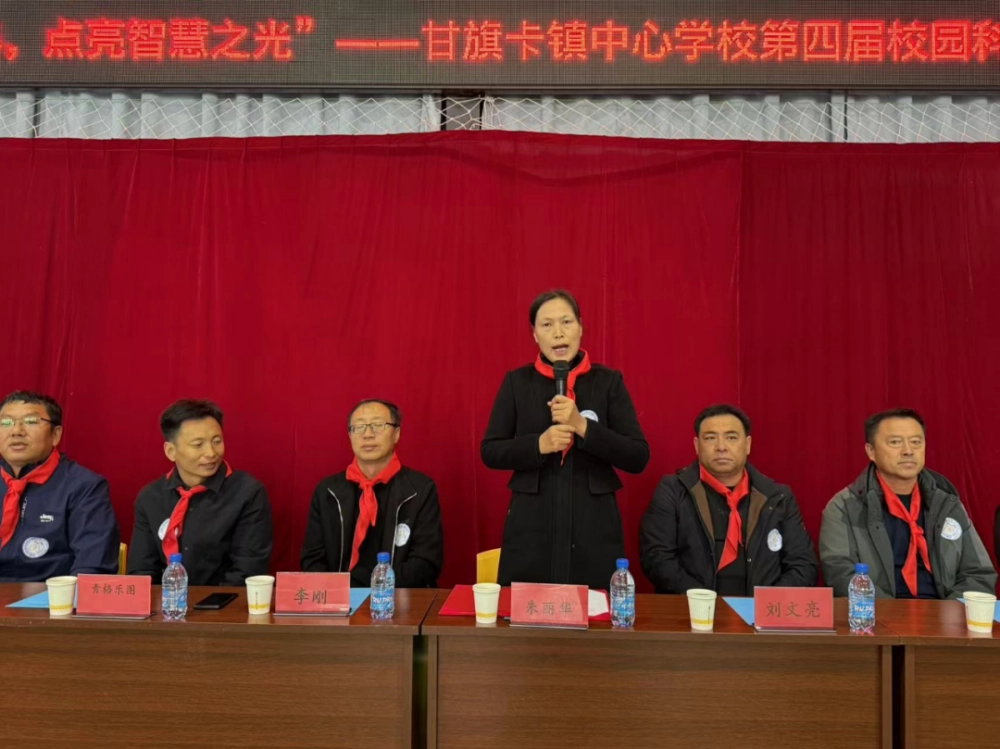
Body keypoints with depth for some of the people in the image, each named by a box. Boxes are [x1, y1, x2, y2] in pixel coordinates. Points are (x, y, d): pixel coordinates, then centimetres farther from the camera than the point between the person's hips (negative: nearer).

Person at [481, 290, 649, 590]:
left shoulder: (608, 381, 1)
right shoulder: (517, 382, 3)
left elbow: (638, 458, -4)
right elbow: (490, 452, 4)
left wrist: (582, 426, -16)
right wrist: (539, 444, -13)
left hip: (594, 527, 0)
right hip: (531, 528, 0)